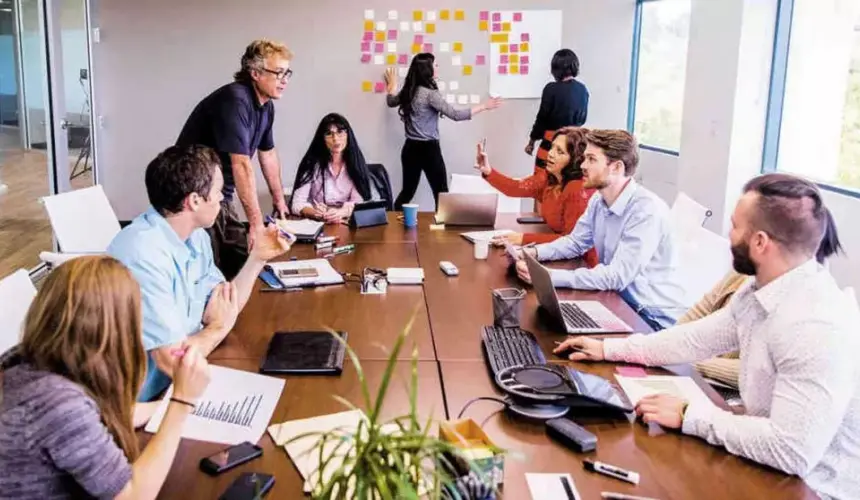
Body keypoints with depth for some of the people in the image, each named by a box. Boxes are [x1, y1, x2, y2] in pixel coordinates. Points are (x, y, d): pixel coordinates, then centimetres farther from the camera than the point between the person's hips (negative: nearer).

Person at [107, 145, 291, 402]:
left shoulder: (195, 237, 3)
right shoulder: (144, 256, -27)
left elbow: (224, 308, 9)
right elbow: (173, 361, -28)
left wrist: (257, 257, 1)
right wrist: (219, 328, -10)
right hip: (146, 401, -8)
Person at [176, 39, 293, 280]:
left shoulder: (266, 106, 6)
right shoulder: (234, 100, -23)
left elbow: (268, 153, 21)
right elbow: (241, 165, -28)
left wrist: (279, 198, 27)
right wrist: (256, 222, -29)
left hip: (221, 196, 9)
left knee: (241, 264, 9)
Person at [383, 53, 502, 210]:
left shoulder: (408, 91, 5)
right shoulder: (430, 94, -18)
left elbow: (391, 101, 25)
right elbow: (455, 114, -20)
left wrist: (392, 85, 43)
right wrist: (484, 106, -13)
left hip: (410, 148, 8)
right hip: (428, 149, -8)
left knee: (407, 191, 16)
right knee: (441, 193, 2)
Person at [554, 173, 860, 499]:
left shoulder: (819, 330, -31)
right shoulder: (765, 289, -2)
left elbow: (792, 451, -34)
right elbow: (699, 338, 9)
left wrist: (690, 416, -25)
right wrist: (608, 348, 9)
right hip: (771, 465, 7)